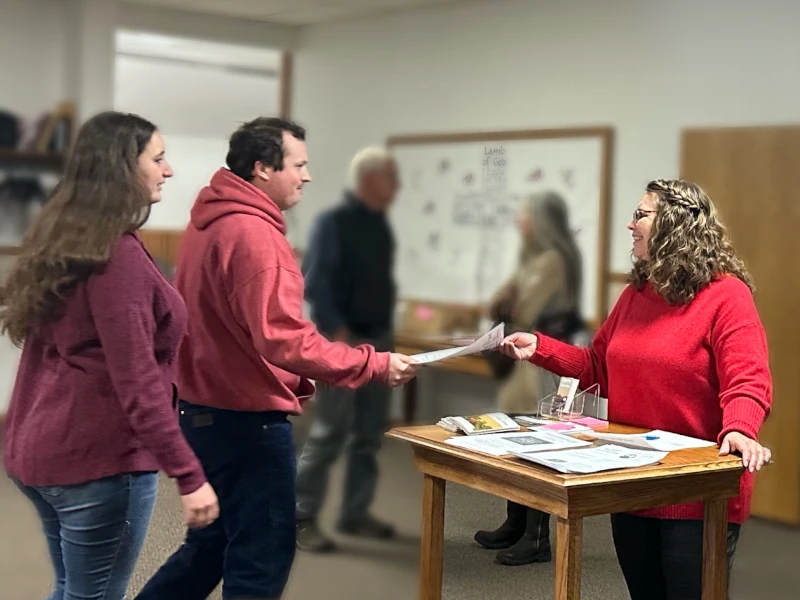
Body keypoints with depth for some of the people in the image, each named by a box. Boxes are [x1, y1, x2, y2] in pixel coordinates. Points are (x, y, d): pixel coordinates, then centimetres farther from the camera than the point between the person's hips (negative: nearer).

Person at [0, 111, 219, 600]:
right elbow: (136, 381, -24)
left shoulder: (61, 241, 9)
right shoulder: (118, 255, -19)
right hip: (99, 458, -9)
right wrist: (189, 475, -23)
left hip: (42, 448, 9)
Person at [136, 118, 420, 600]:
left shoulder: (213, 221, 11)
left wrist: (294, 382, 18)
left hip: (207, 411, 10)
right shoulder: (253, 232, -20)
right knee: (262, 559, 1)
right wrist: (375, 365, -20)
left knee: (212, 545, 22)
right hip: (247, 421, -10)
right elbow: (282, 339, -27)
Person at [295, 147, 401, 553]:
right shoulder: (332, 222, -11)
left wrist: (385, 334, 14)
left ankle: (355, 514, 21)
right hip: (343, 342, -8)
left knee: (370, 432, 11)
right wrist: (338, 335, -20)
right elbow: (312, 283, -17)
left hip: (378, 340, 8)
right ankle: (301, 518, 2)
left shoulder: (380, 224, 12)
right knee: (330, 432, -7)